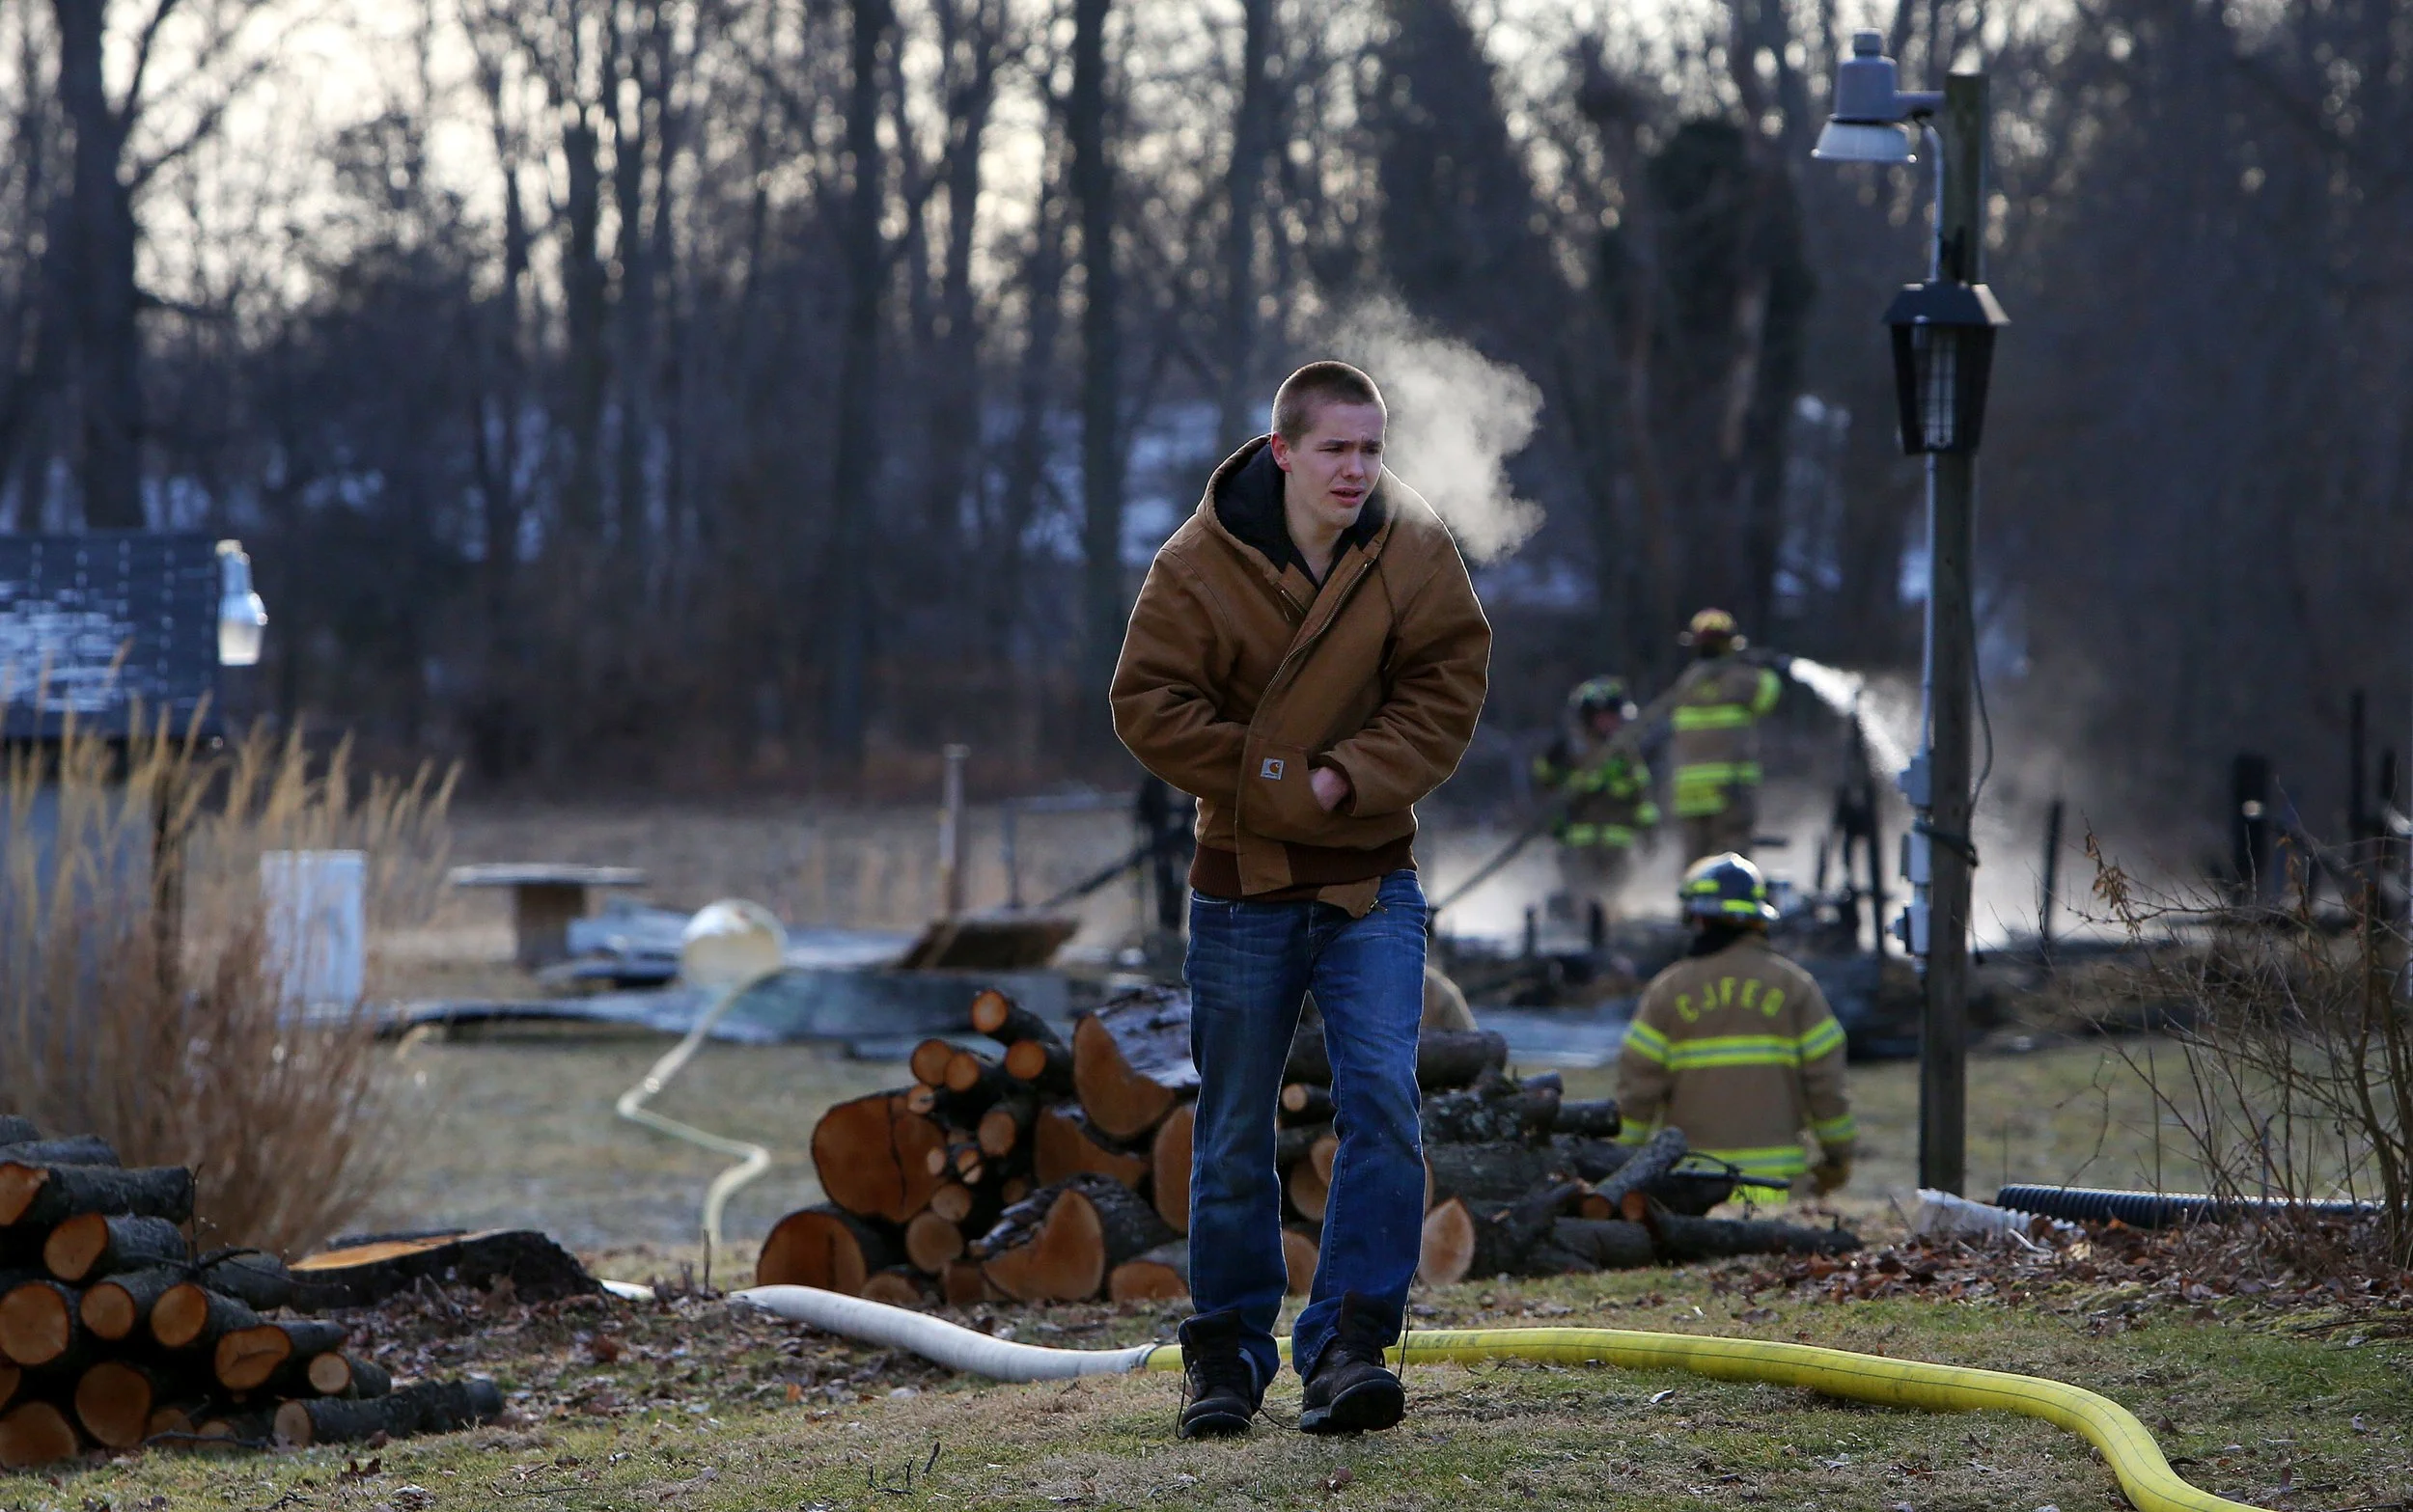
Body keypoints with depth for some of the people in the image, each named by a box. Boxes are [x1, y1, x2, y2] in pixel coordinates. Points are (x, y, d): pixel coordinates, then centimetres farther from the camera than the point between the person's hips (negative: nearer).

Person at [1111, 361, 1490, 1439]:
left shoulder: (1416, 552, -5)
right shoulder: (1202, 561, -9)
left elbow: (1446, 690, -5)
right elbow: (1148, 703, -8)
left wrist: (1348, 781, -18)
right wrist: (1273, 785, -13)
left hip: (1372, 879, 1)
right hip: (1243, 881, -1)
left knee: (1382, 1097, -15)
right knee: (1234, 1134, 6)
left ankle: (1350, 1348, -14)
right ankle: (1226, 1351, 20)